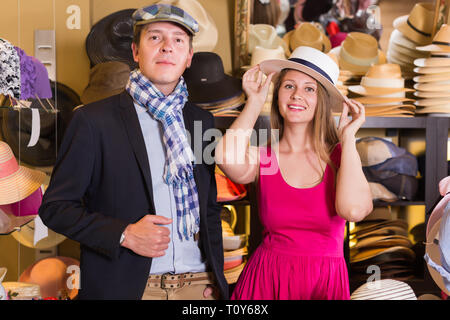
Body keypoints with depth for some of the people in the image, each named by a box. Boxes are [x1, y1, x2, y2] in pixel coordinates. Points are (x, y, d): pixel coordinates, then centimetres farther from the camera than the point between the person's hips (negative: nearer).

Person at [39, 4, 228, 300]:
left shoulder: (202, 121, 9)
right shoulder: (94, 120, -5)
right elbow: (55, 206, -4)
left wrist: (216, 278, 7)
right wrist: (124, 234, -16)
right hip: (124, 286, -3)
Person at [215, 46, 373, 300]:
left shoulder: (339, 156, -3)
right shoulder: (262, 157, -3)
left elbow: (354, 209, -22)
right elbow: (227, 157, -26)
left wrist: (348, 136, -12)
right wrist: (256, 102, -10)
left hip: (327, 282, 0)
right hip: (267, 279, 0)